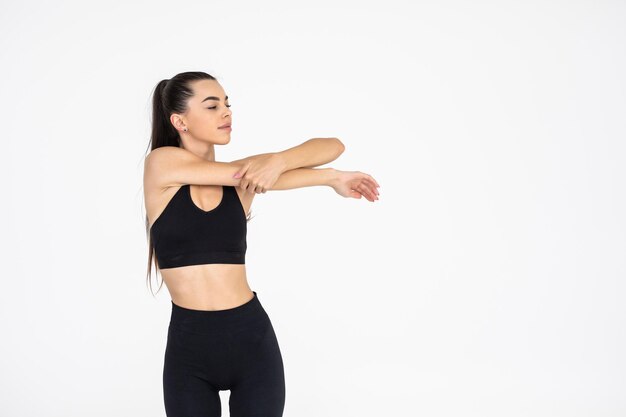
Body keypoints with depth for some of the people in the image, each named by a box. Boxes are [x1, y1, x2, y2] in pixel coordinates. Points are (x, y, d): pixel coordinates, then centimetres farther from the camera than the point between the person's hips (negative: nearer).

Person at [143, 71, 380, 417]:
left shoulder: (244, 177, 4)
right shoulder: (162, 163, -5)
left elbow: (334, 146, -3)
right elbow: (262, 173, -11)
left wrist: (276, 161, -21)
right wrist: (332, 177, -2)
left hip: (251, 339, 2)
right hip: (188, 347, -2)